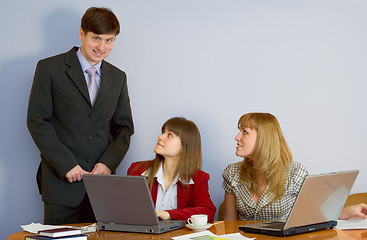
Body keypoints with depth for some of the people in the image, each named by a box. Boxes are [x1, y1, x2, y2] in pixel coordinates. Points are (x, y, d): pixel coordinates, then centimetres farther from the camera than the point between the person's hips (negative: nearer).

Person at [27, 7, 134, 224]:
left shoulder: (118, 77, 13)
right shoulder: (50, 68, 0)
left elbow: (124, 127, 14)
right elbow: (37, 121, -5)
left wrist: (108, 163, -4)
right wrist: (66, 165, -12)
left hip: (103, 179, 4)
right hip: (62, 181, -3)